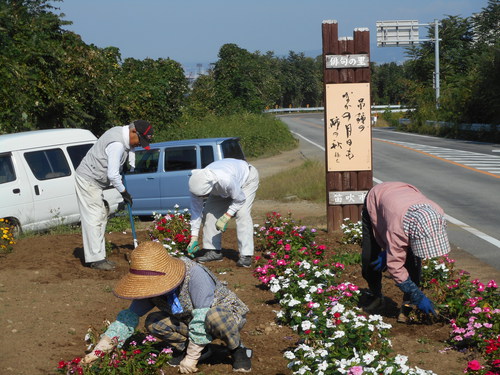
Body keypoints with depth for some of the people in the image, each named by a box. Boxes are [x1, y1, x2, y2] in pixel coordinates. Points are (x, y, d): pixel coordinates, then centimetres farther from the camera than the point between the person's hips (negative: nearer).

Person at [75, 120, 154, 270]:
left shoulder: (120, 132, 5)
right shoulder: (117, 144, -27)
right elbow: (112, 174, -25)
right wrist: (124, 192, -13)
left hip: (94, 181, 11)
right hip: (87, 180, -11)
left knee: (102, 216, 12)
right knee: (93, 218, -11)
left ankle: (98, 256, 16)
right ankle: (96, 259, -10)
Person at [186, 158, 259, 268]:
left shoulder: (226, 180, -46)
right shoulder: (197, 185, -28)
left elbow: (240, 199, -28)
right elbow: (196, 211, -16)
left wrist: (225, 218, -31)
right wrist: (194, 238, -14)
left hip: (247, 177, -6)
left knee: (242, 213, -24)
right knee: (209, 212, -7)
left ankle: (246, 255, -24)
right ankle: (214, 251, 2)